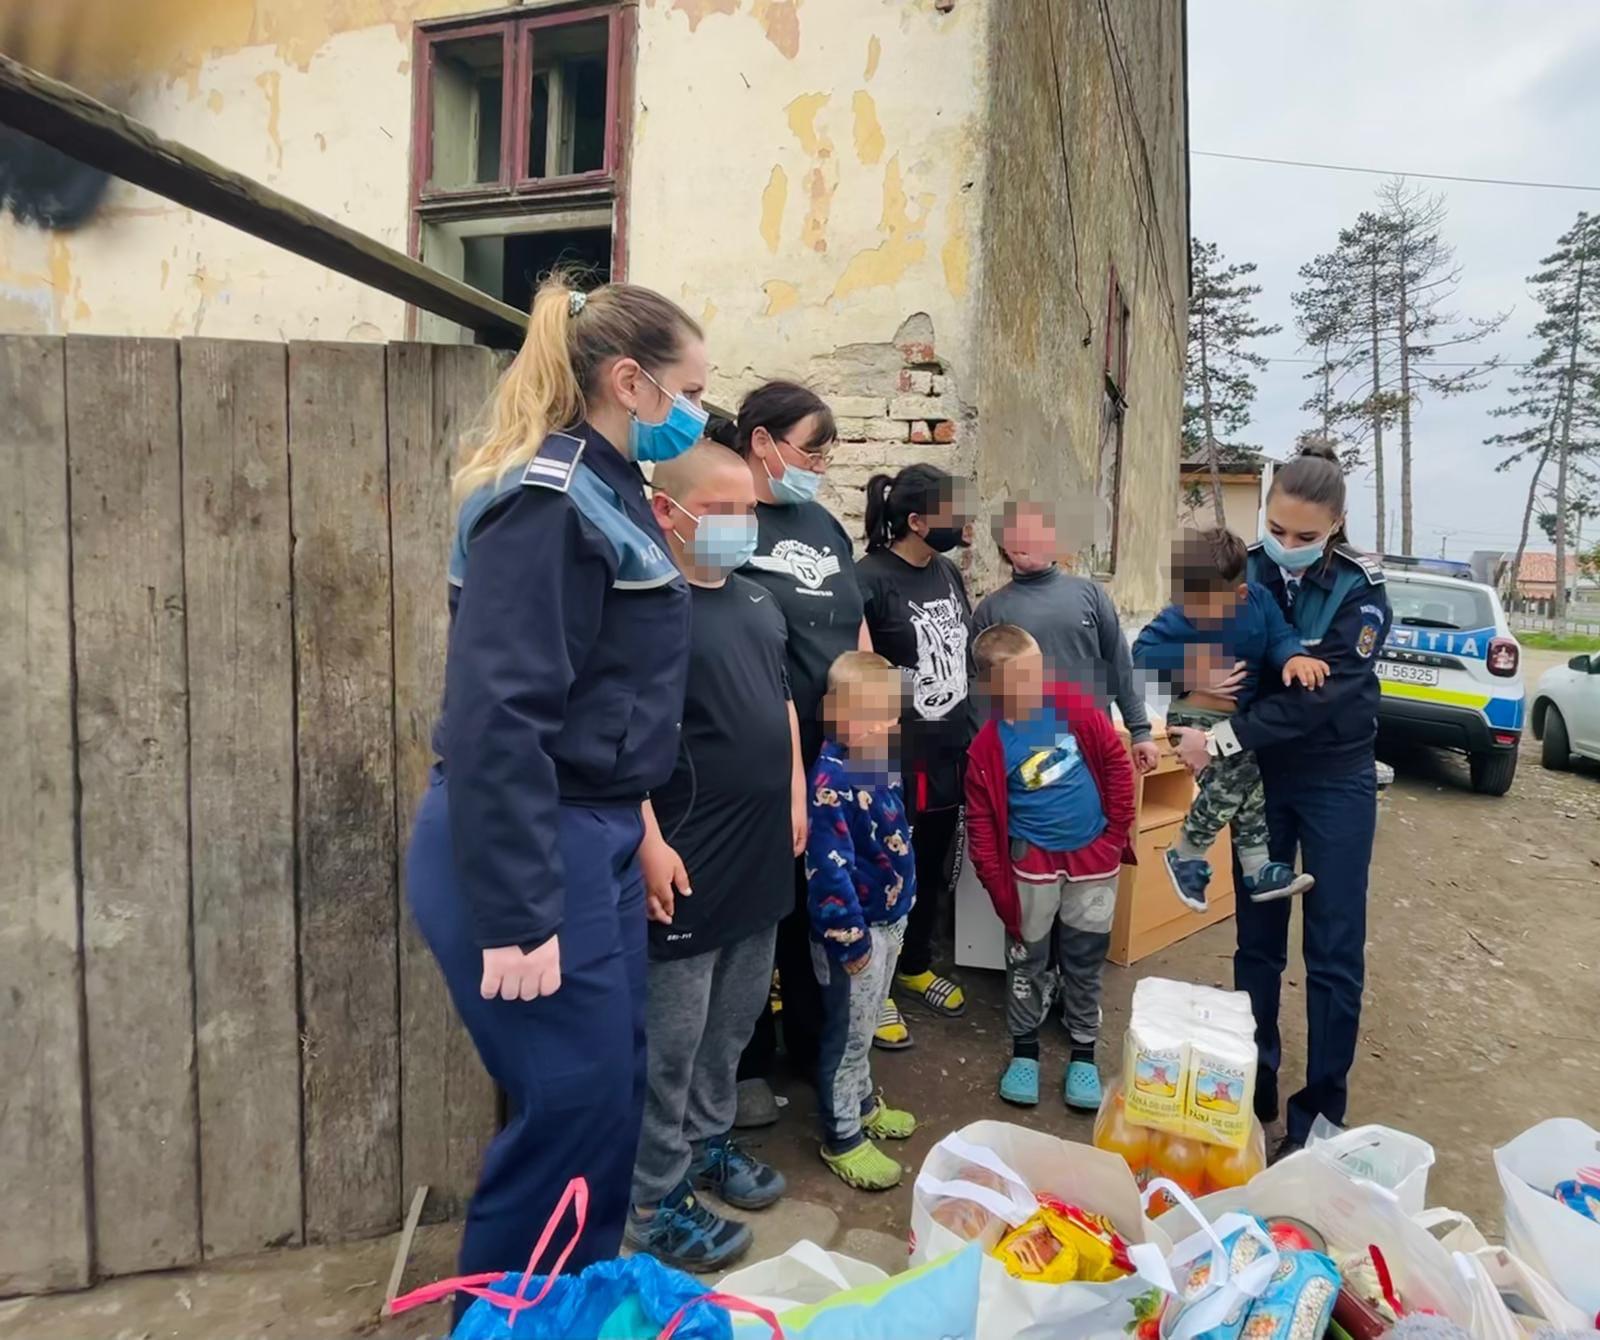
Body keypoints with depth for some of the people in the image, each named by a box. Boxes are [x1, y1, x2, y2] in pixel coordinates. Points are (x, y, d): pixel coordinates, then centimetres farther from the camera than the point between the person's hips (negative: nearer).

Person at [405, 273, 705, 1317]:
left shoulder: (605, 492, 13)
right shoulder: (544, 502, -17)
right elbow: (497, 715, -24)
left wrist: (632, 821, 19)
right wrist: (517, 915, -23)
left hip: (593, 836, 10)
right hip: (530, 851, -9)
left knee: (615, 1092, 18)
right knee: (573, 1107, 2)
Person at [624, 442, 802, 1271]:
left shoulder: (756, 599, 12)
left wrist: (794, 796, 15)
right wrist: (648, 844, -22)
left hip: (760, 854, 8)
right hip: (687, 862, -8)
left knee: (734, 1019, 21)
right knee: (672, 1037, 5)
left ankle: (709, 1141, 40)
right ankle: (654, 1200, 22)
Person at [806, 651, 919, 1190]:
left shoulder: (876, 763, 4)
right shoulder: (831, 780, -25)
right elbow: (829, 868, -27)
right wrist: (850, 939, -22)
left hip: (888, 921, 9)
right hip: (854, 928, -9)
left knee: (864, 1028, 25)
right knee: (847, 1035, 7)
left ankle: (863, 1103, 44)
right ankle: (842, 1139, 23)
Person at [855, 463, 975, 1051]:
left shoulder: (949, 572, 7)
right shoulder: (870, 579, -17)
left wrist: (974, 733, 17)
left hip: (950, 750, 7)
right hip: (896, 755, -7)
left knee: (934, 870, 19)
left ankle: (915, 966, 41)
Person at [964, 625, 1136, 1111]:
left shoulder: (1073, 707, -10)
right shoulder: (988, 746, -12)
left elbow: (1116, 763, 0)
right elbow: (981, 820, -6)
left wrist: (1117, 830, 1)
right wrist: (997, 882, -9)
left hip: (1093, 857, 1)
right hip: (1033, 862, -1)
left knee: (1085, 961, 14)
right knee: (1027, 959, 11)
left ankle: (1083, 1053, 31)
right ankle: (1024, 1049, 30)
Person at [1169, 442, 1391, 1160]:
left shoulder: (1360, 591, -15)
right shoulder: (1243, 570, -8)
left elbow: (1318, 695, -24)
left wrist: (1221, 739, -28)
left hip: (1336, 782, -2)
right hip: (1259, 777, 2)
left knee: (1333, 950, 4)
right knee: (1256, 937, 11)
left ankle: (1320, 1110, 18)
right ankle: (1253, 1087, 26)